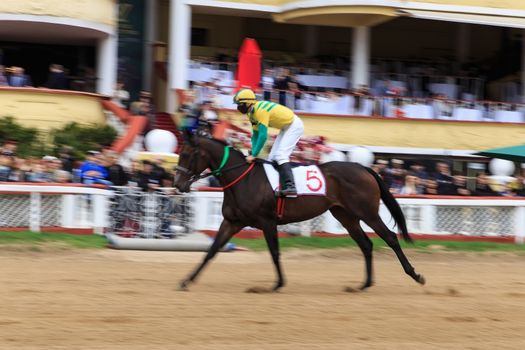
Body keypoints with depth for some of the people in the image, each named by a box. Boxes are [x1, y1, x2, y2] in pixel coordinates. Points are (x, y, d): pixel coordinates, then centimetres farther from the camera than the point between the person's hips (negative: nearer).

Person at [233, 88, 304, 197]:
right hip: (286, 127, 10)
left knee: (280, 154, -22)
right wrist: (253, 153, 0)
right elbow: (256, 135, 10)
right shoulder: (252, 112, 2)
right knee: (272, 157, 9)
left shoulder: (260, 110, -28)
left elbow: (263, 135, -32)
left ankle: (290, 187, -31)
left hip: (294, 126, -10)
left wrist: (254, 155, -29)